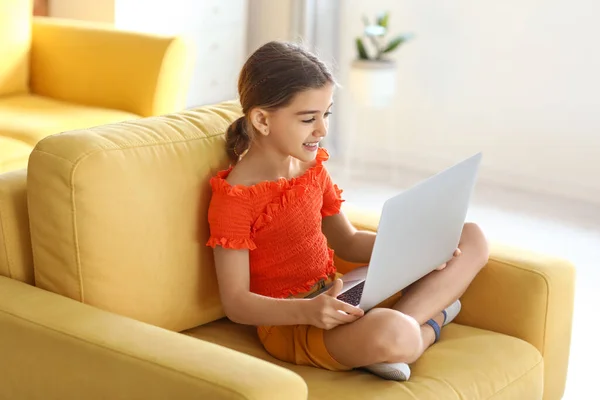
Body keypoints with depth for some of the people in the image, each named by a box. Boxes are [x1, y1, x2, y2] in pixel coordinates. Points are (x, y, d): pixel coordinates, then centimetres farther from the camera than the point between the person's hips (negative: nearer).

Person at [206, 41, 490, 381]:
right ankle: (429, 324, -9)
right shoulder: (234, 198, -17)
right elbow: (236, 303, -17)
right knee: (388, 334, -44)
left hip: (336, 297, 9)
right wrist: (308, 311, -34)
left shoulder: (312, 167, 8)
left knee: (472, 239, 3)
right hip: (288, 323, -9)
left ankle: (404, 322, -15)